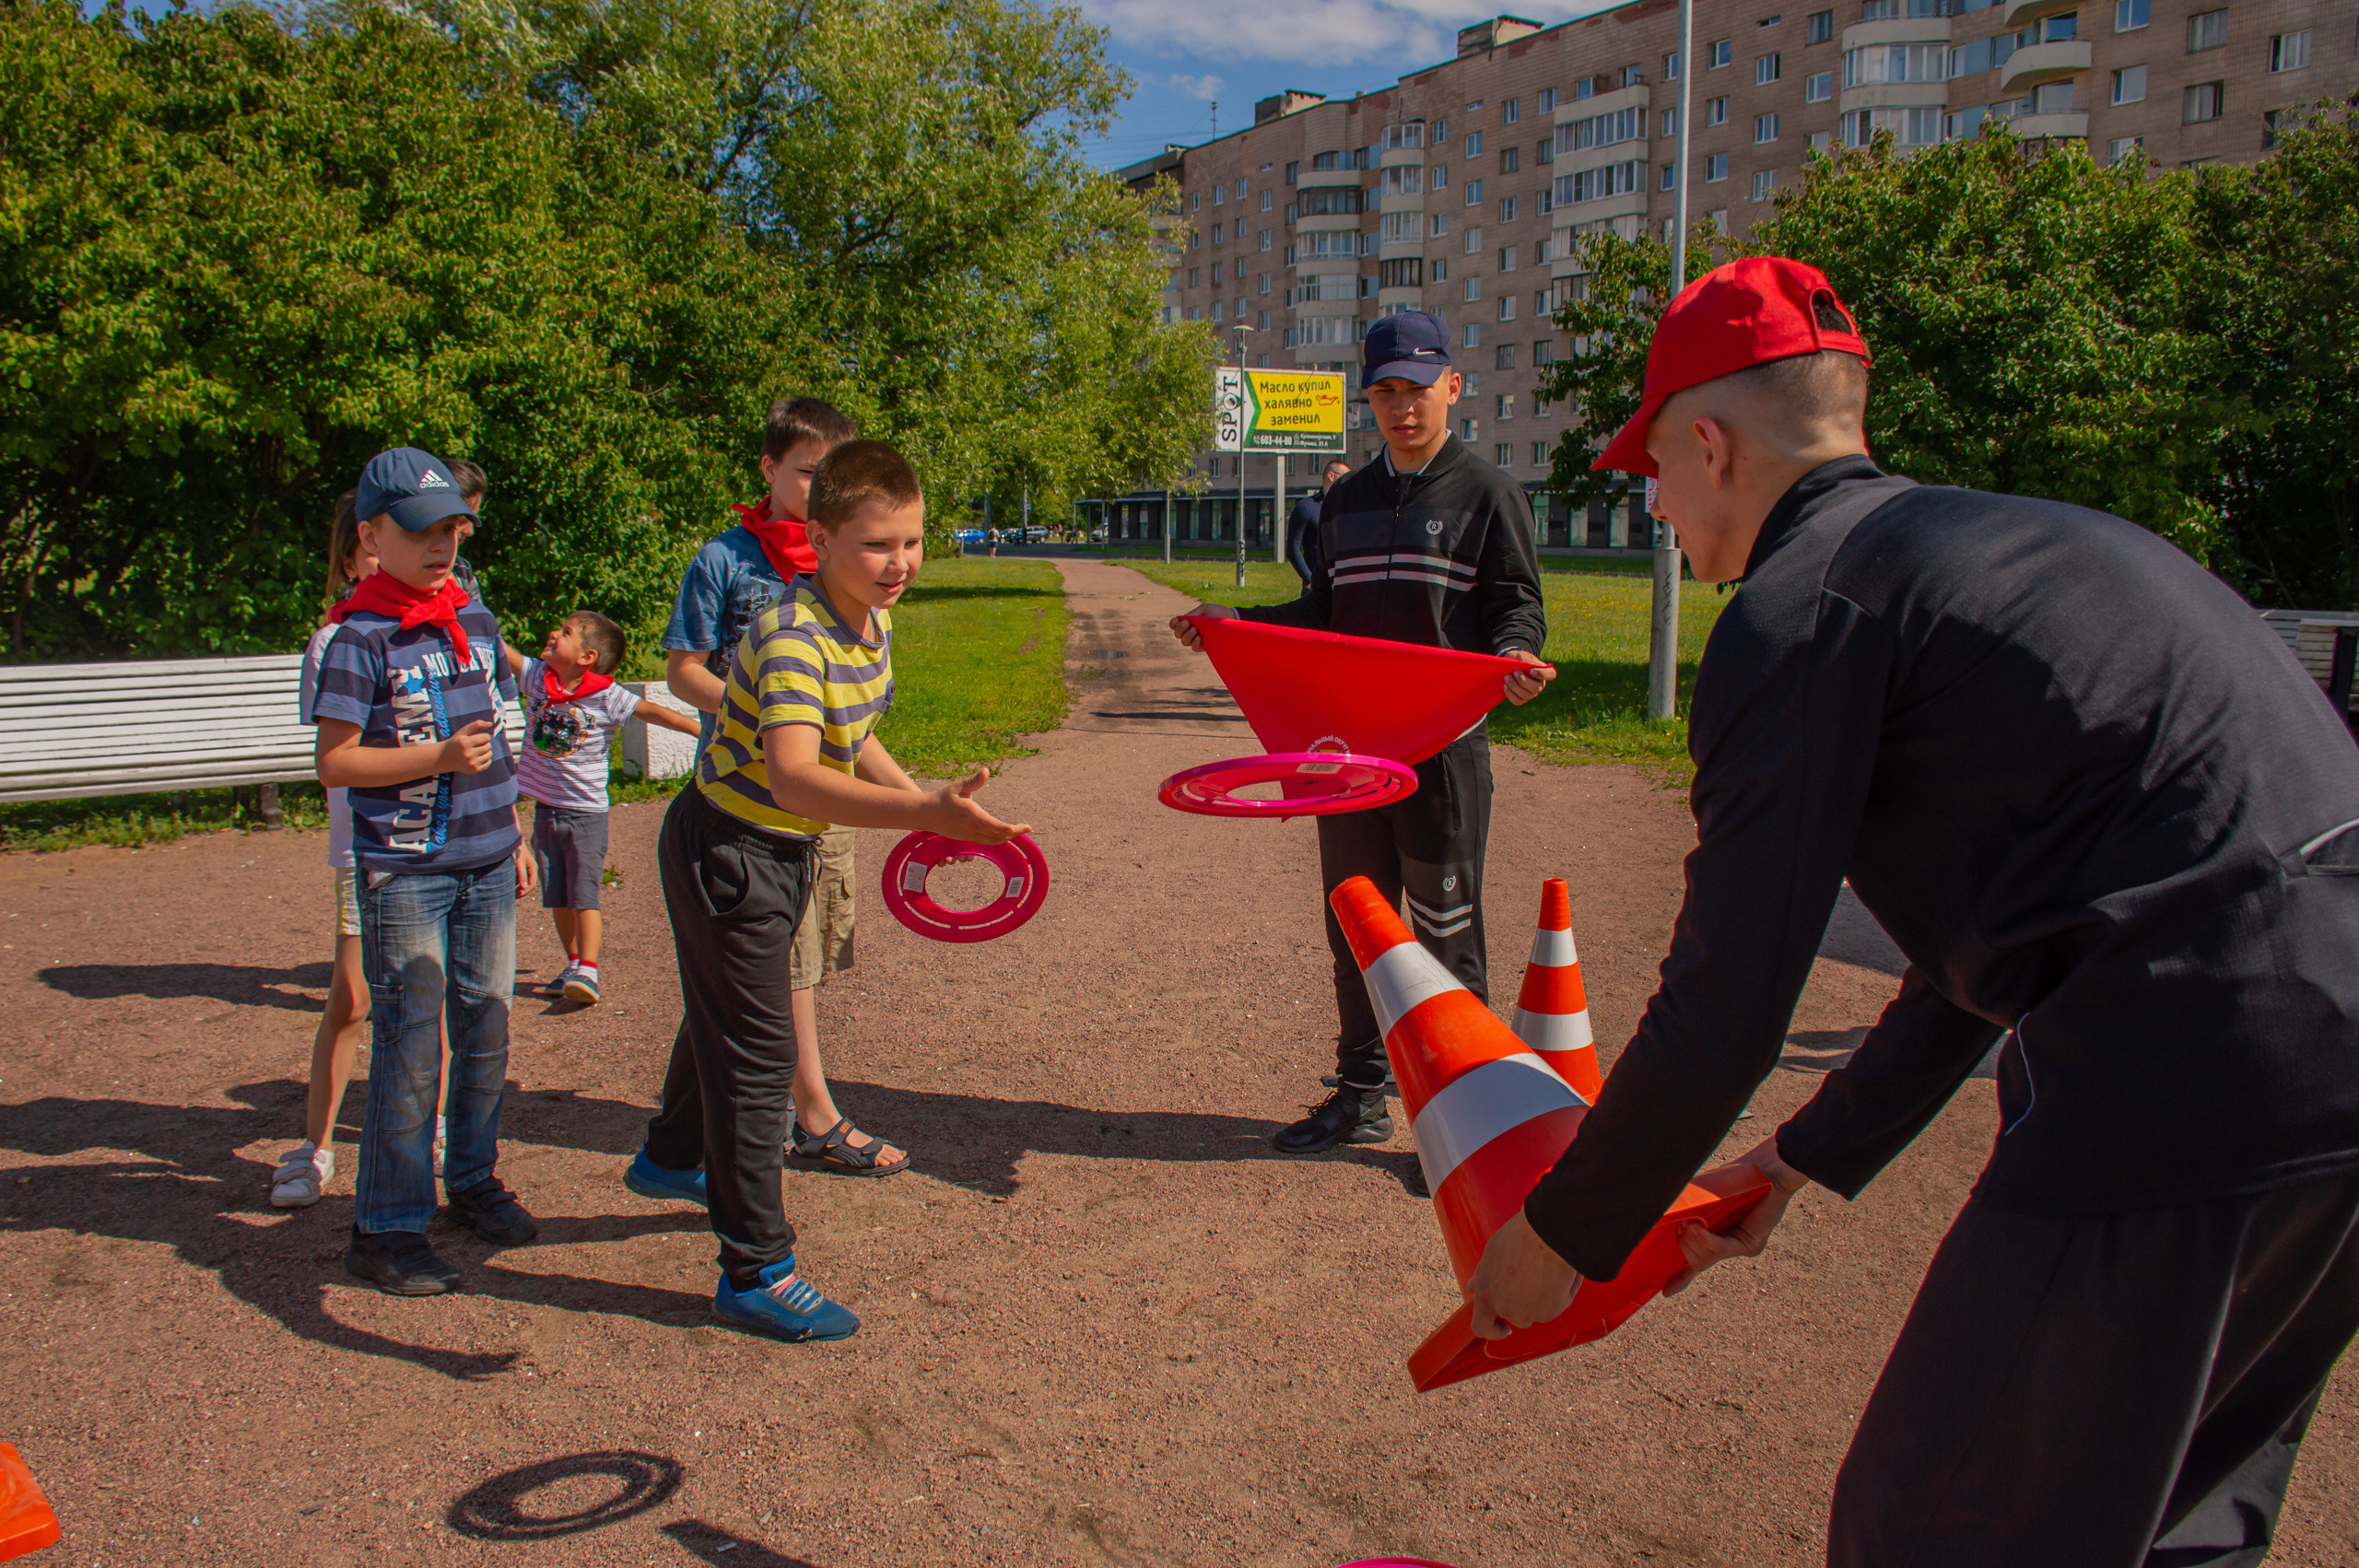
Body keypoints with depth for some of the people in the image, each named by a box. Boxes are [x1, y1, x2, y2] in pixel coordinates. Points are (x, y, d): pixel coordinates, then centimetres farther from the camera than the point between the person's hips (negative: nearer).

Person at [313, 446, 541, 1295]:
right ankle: (385, 1227, 8)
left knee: (486, 1030, 13)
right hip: (404, 872, -6)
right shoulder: (360, 638, -9)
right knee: (409, 1047, -3)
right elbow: (335, 761, -11)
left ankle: (473, 1180, 30)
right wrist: (439, 757, -22)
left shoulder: (476, 618, 10)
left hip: (486, 865, 6)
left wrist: (514, 834, 19)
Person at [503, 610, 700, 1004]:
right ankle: (574, 964, 22)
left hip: (586, 811, -5)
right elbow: (501, 651, 2)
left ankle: (588, 971, -9)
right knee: (557, 897, 10)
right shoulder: (538, 677, 0)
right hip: (545, 807, 5)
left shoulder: (606, 697, -13)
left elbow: (652, 711, -17)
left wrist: (705, 731, -25)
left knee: (584, 894, -9)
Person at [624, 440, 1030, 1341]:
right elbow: (793, 777, -48)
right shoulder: (791, 639, -31)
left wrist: (920, 800, 4)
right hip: (727, 850, -9)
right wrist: (924, 812, -58)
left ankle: (672, 1159, 54)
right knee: (756, 1051, -3)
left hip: (788, 850, 9)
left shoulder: (873, 624, -2)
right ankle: (756, 1273, 9)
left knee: (726, 1017, 28)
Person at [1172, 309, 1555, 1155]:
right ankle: (1361, 1097, 26)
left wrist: (1514, 656, -27)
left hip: (1445, 750, -5)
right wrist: (1237, 622, 8)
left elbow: (1516, 607, -5)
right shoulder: (1346, 501, 15)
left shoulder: (1487, 493, -2)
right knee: (1354, 933, 13)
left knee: (1446, 937, 1)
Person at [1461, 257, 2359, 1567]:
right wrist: (1806, 1161, 32)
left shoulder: (1799, 607, -6)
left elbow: (1724, 1008, -7)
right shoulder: (2021, 534, 23)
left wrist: (1564, 1236, 8)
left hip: (2187, 1077, -10)